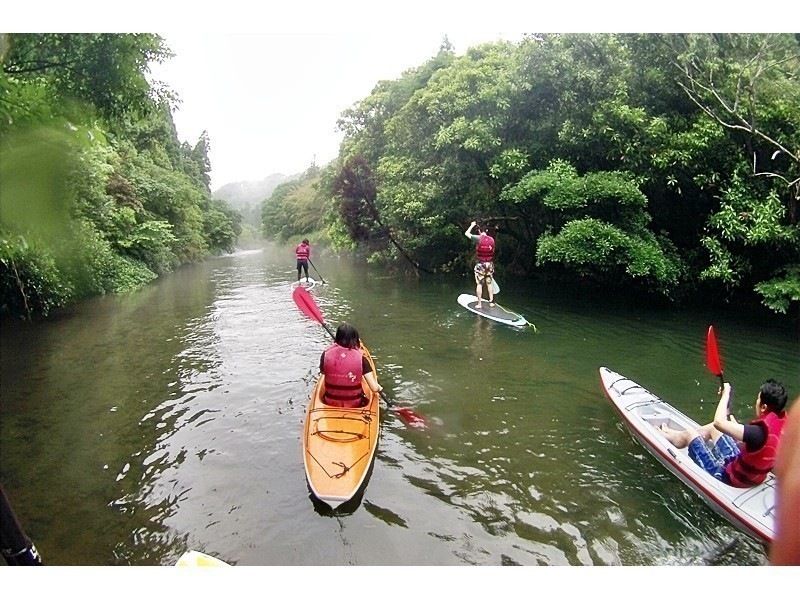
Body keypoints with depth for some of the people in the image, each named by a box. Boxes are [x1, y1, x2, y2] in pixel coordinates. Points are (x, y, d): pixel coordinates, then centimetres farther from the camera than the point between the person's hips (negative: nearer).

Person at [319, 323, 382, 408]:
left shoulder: (326, 354, -15)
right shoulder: (361, 358, -18)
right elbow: (374, 388, -18)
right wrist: (379, 388, 4)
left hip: (330, 403, 2)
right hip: (354, 405, -1)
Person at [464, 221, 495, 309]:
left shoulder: (478, 238, -11)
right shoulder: (492, 239, 0)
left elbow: (466, 233, 0)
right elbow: (492, 251, 11)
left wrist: (472, 225, 15)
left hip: (480, 264, -4)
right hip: (490, 264, 4)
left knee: (479, 284, 2)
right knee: (489, 283, 14)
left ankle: (479, 304, 4)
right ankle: (491, 302, 18)